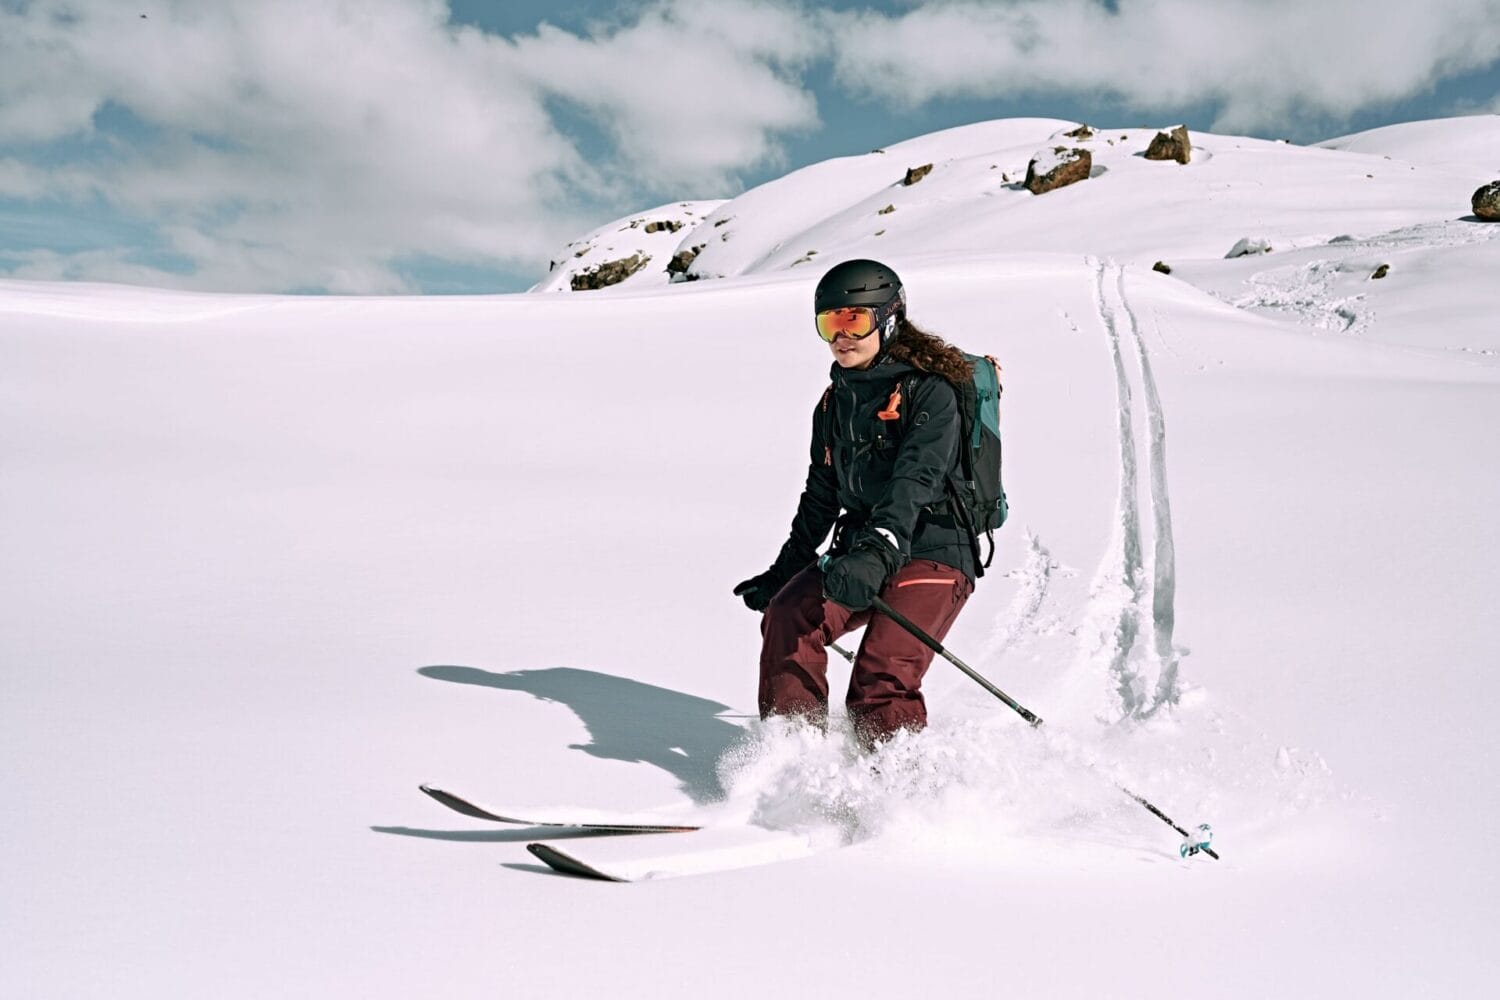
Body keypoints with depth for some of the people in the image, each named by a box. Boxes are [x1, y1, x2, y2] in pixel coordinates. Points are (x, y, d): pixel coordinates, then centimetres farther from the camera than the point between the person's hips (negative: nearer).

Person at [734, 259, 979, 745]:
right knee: (786, 617, -21)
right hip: (859, 550, 6)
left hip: (933, 553, -6)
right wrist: (783, 572, 26)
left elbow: (916, 482, -25)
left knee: (881, 680, -24)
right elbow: (821, 498, 24)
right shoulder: (834, 404, 14)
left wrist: (877, 553, -39)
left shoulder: (929, 391, -9)